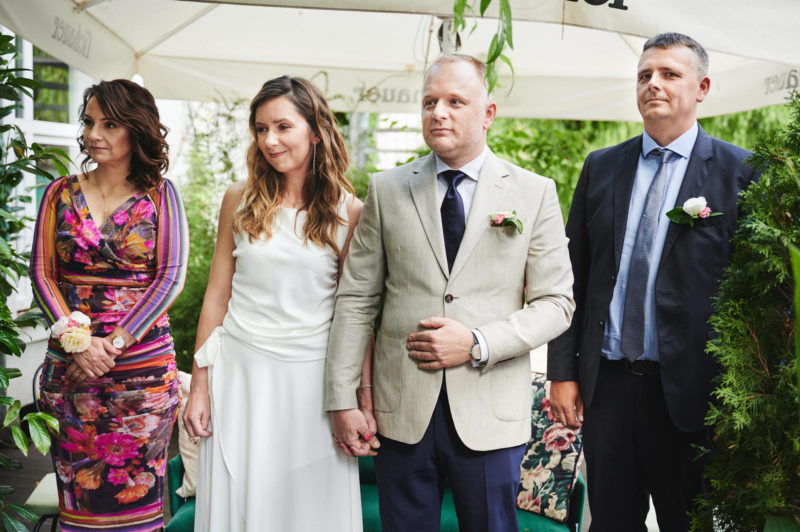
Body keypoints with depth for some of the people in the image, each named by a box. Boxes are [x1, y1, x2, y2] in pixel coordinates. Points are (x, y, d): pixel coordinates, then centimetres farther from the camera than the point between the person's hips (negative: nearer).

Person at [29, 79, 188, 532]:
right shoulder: (61, 193, 8)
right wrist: (76, 339, -11)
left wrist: (115, 342, -12)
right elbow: (42, 273, 4)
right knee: (77, 482, 7)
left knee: (136, 484, 4)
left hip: (143, 363, -2)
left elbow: (171, 277, -5)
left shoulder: (160, 195, 1)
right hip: (70, 361, 2)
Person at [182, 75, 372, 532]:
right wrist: (199, 386, 5)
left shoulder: (348, 211, -4)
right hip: (241, 373, 2)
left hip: (313, 375, -1)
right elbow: (217, 294, 6)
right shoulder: (240, 200, 2)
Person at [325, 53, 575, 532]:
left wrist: (477, 344, -14)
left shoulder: (534, 193, 1)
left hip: (491, 415, 0)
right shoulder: (386, 190, 4)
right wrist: (343, 399, -2)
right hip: (401, 410, 1)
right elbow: (357, 299, 3)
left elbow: (556, 303, 0)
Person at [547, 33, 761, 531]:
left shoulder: (740, 172, -3)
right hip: (605, 383, 3)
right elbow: (573, 274, 8)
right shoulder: (601, 166, 8)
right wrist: (563, 372, 4)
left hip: (686, 390, -3)